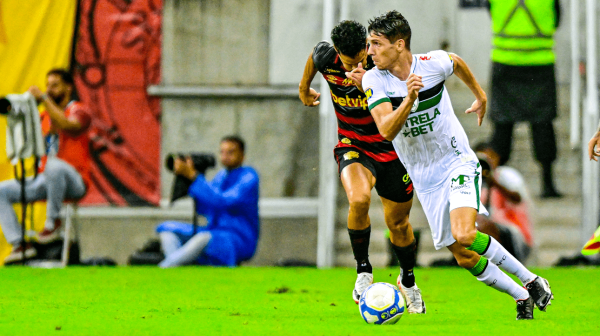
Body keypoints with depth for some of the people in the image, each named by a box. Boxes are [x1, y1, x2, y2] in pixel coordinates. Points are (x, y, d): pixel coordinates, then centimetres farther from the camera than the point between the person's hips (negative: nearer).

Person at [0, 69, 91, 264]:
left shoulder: (78, 111, -1)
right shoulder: (44, 116, 20)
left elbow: (68, 125, -25)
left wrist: (44, 99, -23)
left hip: (73, 181, -7)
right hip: (45, 179, 7)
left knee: (54, 166, -42)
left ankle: (53, 221, -23)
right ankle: (19, 244, -18)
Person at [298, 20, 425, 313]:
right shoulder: (325, 56, -17)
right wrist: (304, 89, 27)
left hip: (391, 148, 0)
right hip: (352, 146, 0)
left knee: (397, 222, 10)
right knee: (359, 199, -30)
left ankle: (408, 280, 39)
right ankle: (363, 271, -11)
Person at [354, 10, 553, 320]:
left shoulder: (434, 63, -14)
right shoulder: (374, 80, -14)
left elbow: (457, 62, 12)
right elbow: (387, 131, -26)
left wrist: (480, 95, 26)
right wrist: (409, 99, -41)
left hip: (457, 161, -3)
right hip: (424, 178, 3)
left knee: (464, 236, -26)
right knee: (464, 257, 2)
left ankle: (531, 281, -11)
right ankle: (522, 298, 20)